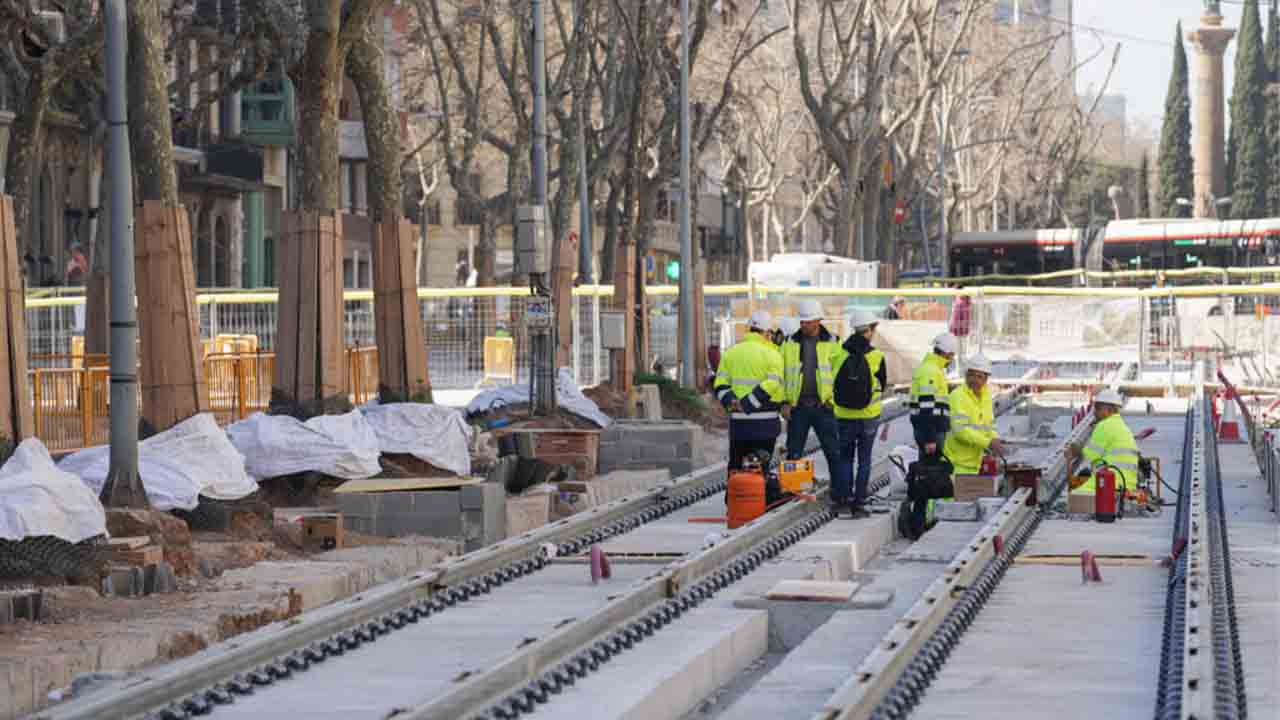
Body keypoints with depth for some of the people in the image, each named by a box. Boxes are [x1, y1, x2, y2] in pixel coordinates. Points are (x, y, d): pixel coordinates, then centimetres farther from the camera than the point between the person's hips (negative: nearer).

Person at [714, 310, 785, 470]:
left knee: (735, 468, 10)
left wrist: (730, 401, -7)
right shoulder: (772, 355, -4)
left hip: (738, 421, 4)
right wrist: (748, 404, -16)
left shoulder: (730, 353, 10)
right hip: (765, 423, -4)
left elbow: (720, 385, 4)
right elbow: (771, 386, -16)